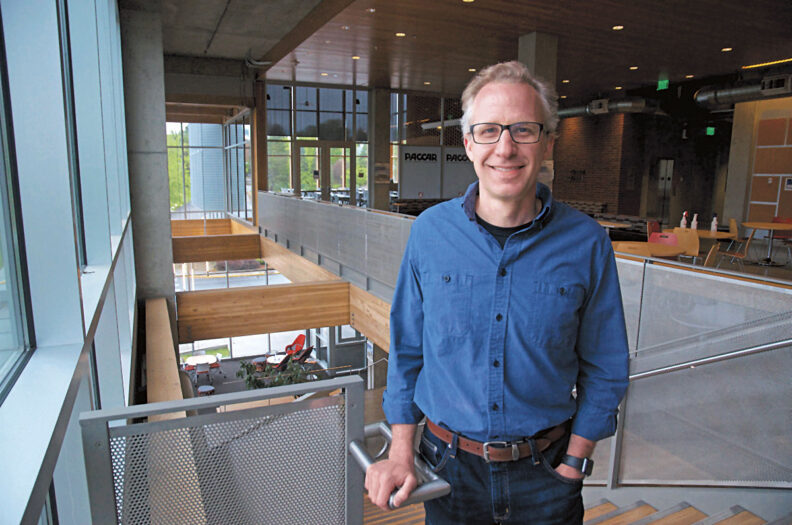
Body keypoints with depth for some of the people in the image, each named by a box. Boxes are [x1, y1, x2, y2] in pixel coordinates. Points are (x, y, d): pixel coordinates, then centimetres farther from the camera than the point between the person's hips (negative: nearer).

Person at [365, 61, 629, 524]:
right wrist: (401, 454, -2)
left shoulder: (586, 243, -11)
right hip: (449, 468, 1)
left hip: (544, 473, 0)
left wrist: (573, 464, -3)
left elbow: (604, 370, -1)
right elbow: (407, 350, -1)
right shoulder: (430, 231, -9)